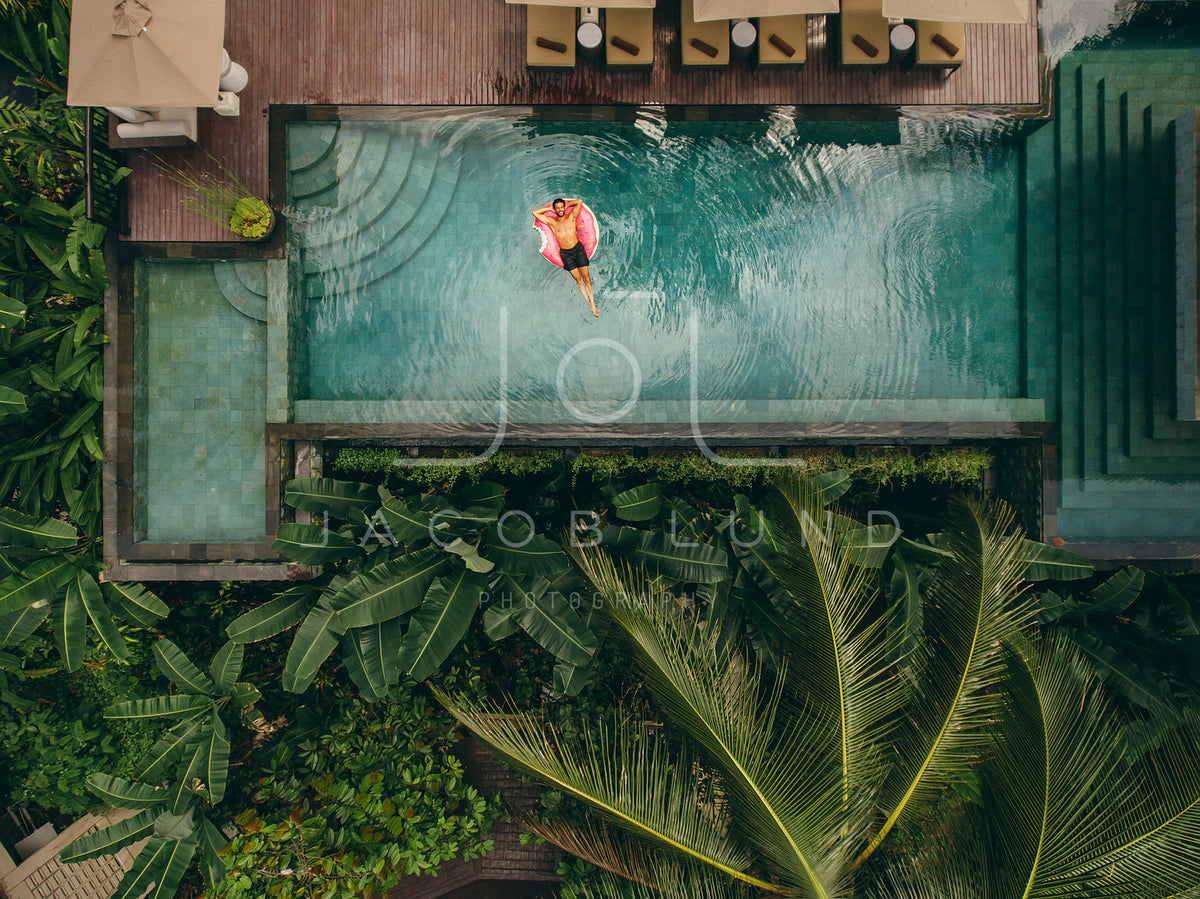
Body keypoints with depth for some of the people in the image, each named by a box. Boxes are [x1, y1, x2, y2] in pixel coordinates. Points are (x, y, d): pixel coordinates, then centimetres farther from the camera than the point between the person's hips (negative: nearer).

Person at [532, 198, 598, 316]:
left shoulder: (571, 217, 3)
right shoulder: (551, 221, 4)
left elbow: (580, 201, -4)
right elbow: (535, 213, 2)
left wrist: (567, 205, 8)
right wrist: (549, 208, 6)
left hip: (578, 249, 0)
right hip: (565, 253, 0)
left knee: (586, 278, -4)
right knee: (578, 280, -1)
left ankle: (593, 305, 0)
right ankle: (591, 306, 4)